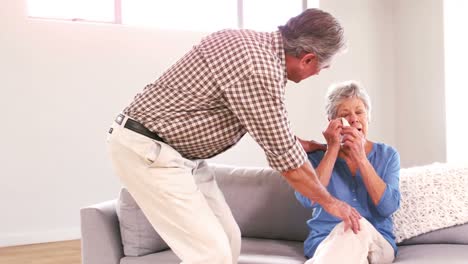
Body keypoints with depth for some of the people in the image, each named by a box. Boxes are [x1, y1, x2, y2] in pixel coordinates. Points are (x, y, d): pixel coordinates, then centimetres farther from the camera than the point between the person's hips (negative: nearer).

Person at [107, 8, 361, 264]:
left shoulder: (253, 42, 5)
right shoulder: (259, 68, -24)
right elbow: (284, 156, -15)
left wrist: (296, 142, 33)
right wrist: (329, 202, -1)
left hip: (177, 149, 10)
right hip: (147, 150, -10)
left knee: (228, 239, 10)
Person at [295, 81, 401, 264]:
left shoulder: (387, 155, 7)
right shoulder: (318, 155, 5)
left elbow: (389, 207, -8)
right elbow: (308, 199, -13)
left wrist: (360, 158, -13)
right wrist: (333, 149, -10)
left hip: (376, 243, 2)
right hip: (324, 242, -1)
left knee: (359, 226, -34)